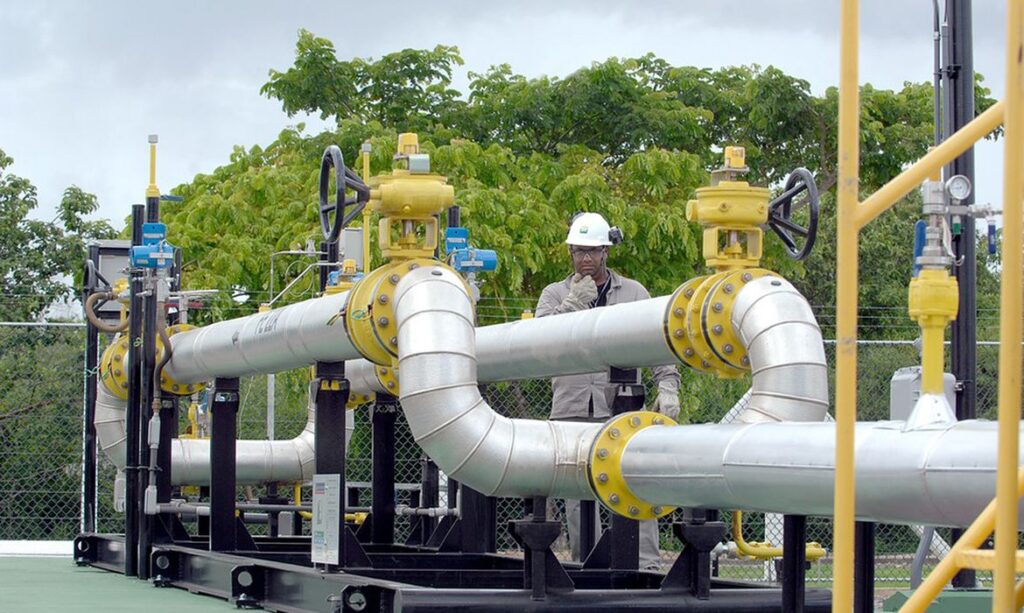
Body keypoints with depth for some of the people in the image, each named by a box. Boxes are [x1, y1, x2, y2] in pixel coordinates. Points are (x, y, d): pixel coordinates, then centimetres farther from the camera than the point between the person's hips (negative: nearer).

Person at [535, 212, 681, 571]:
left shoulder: (633, 293, 13)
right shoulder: (555, 295, 14)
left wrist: (667, 386, -6)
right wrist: (572, 305, -10)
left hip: (621, 409, -1)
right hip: (571, 410, 1)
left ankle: (647, 564, -12)